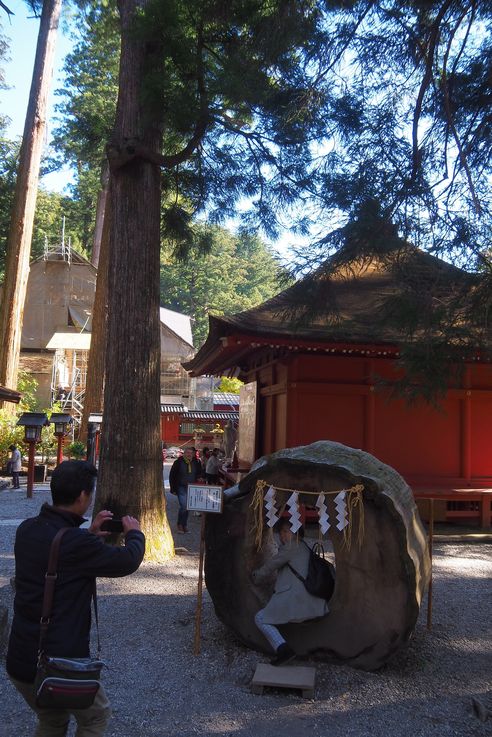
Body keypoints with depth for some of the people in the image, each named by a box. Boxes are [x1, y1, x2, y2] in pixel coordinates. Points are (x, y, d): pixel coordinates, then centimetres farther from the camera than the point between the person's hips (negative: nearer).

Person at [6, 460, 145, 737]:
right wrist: (134, 532, 7)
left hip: (18, 661, 7)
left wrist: (90, 534, 12)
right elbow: (129, 560, -13)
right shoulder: (77, 544, -26)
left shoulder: (27, 529, -4)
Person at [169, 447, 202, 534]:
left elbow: (199, 473, 21)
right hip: (181, 487, -4)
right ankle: (180, 525, 4)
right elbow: (172, 475, -2)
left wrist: (199, 478, -3)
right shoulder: (178, 462, -7)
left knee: (188, 507, 9)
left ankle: (184, 525, 20)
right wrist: (173, 488, -5)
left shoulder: (196, 463, 4)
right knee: (183, 506, -13)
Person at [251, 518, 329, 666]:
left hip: (295, 599, -10)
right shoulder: (305, 548, 25)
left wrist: (256, 577, 17)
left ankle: (282, 648, -18)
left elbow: (271, 565, 2)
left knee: (261, 618, 2)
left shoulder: (293, 546, -2)